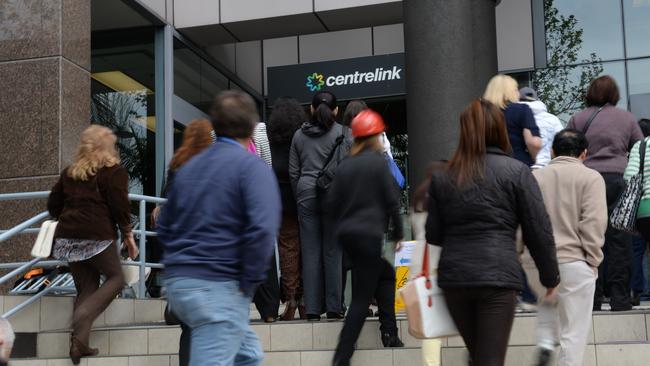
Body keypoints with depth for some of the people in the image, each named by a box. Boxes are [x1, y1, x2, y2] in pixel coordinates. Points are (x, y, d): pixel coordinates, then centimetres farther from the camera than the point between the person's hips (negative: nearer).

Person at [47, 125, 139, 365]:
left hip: (67, 237, 6)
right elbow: (120, 207, -5)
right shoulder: (114, 172, 1)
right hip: (98, 236, -6)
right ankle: (83, 314, -18)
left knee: (85, 288, 12)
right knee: (115, 279, 7)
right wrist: (128, 235, 5)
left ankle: (79, 344, 3)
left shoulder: (69, 172, 17)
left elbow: (53, 206, 18)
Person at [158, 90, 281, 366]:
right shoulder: (251, 166, -9)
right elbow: (262, 229, -22)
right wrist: (249, 282, -12)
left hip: (178, 281, 8)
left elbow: (164, 227, 19)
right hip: (218, 286, -8)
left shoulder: (189, 167, 13)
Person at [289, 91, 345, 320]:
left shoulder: (299, 135, 10)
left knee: (310, 252, 4)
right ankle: (333, 307, 2)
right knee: (332, 251, 1)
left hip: (306, 195, 3)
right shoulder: (340, 133, -1)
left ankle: (312, 309, 5)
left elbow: (293, 171, 10)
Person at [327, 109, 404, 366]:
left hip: (346, 234, 7)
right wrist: (398, 233, 4)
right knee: (362, 297, -2)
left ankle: (389, 333, 24)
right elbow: (391, 200, -6)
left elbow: (332, 203, 9)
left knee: (386, 274, 25)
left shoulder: (345, 165, 9)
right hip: (369, 234, -6)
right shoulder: (378, 161, -5)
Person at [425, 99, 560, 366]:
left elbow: (433, 235, 9)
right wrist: (550, 276, 9)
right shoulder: (517, 172, -1)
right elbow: (539, 231, -2)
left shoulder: (442, 177, 8)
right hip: (498, 276, -4)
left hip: (453, 277, 4)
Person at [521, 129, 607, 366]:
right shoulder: (590, 178, -1)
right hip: (573, 261, -4)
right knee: (573, 333, 3)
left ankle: (545, 345, 9)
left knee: (547, 302, 30)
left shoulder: (534, 176, 10)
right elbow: (594, 223, -9)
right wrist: (593, 260, -2)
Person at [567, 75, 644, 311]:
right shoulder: (627, 118, 12)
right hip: (619, 179, 0)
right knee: (619, 239, 1)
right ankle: (619, 298, 0)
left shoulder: (578, 119, 9)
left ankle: (593, 298, 2)